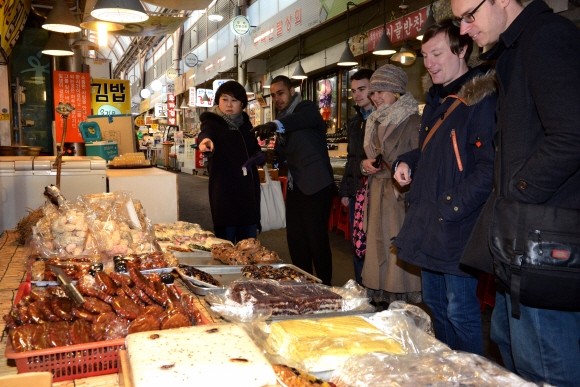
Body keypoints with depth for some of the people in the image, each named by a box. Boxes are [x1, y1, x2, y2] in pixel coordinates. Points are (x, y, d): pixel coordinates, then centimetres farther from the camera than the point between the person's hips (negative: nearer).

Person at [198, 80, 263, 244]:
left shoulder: (245, 123, 12)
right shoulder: (212, 122, -5)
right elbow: (206, 131, -28)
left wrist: (260, 156, 0)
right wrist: (205, 139, -52)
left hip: (249, 189, 5)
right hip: (224, 192, -5)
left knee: (248, 242, 11)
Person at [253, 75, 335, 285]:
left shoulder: (306, 108, -8)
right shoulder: (284, 118, 16)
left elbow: (301, 119, -33)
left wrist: (275, 125, -51)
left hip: (315, 186, -8)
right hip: (295, 187, 8)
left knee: (316, 238, -5)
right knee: (295, 238, 10)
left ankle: (324, 286, 8)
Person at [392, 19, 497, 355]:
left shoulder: (482, 99, -13)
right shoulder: (436, 100, 16)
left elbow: (489, 167, -20)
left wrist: (450, 210, -21)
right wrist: (406, 162, 7)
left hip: (458, 227, -9)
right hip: (427, 225, 9)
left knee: (460, 309, -1)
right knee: (435, 302, 18)